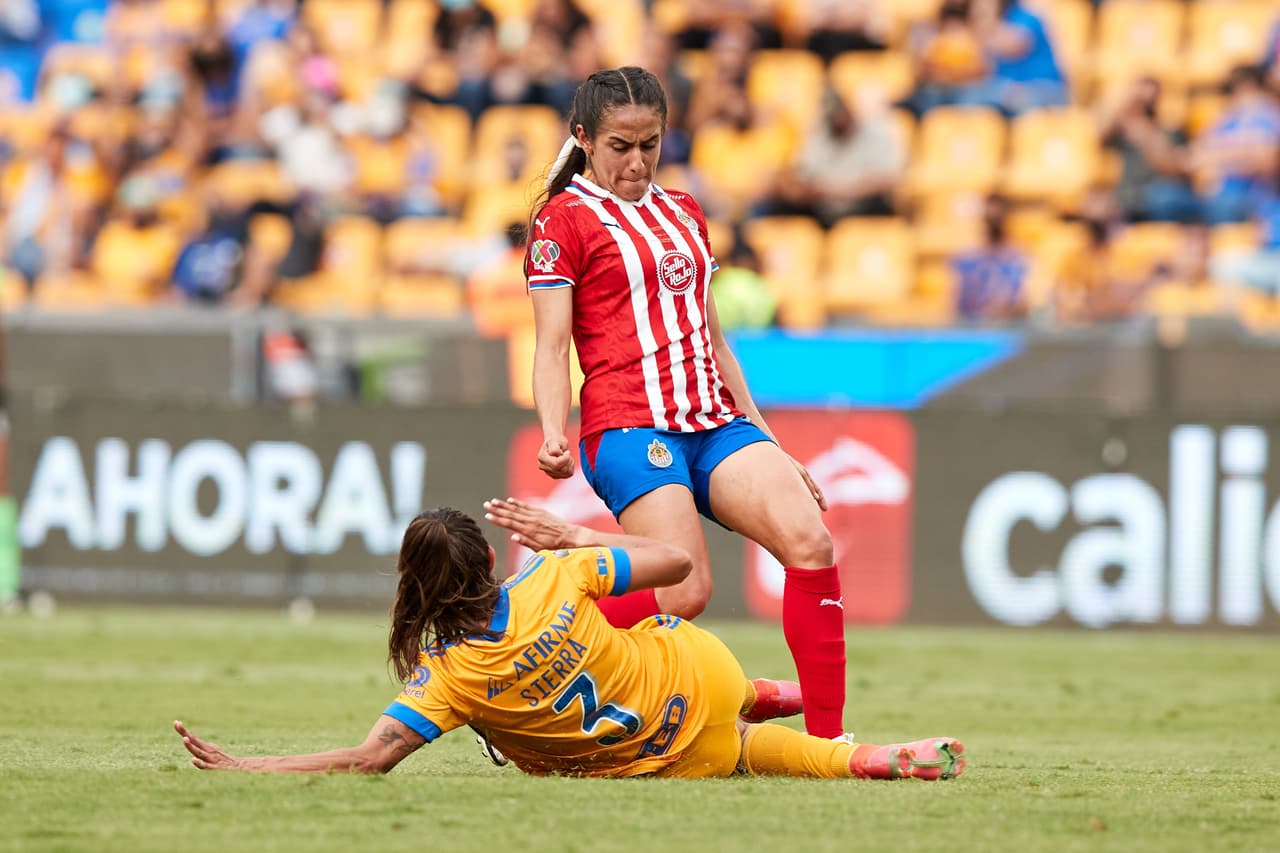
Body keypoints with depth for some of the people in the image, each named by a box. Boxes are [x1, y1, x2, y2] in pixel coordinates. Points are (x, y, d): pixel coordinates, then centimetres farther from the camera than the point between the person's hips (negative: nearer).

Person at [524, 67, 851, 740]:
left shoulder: (683, 212, 23)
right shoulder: (564, 218, 3)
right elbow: (551, 346, -4)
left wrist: (767, 444, 24)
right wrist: (554, 436, -21)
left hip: (716, 423, 6)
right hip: (629, 427, -6)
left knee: (810, 541, -18)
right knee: (684, 592, -23)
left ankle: (827, 734, -17)